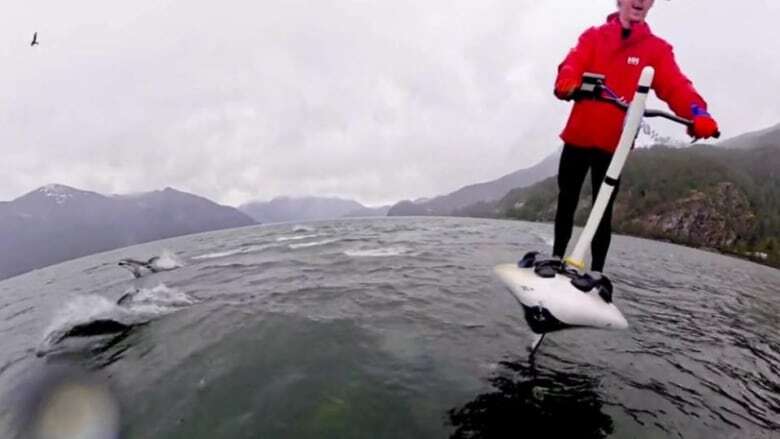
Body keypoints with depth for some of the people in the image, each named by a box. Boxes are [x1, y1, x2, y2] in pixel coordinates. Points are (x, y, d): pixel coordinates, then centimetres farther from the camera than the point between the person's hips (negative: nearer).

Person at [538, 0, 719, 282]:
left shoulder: (657, 49, 7)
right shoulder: (593, 37, 8)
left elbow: (675, 86, -8)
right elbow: (572, 66, -11)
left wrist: (697, 113, -29)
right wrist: (567, 86, -36)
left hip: (614, 144, 0)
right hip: (578, 137, 1)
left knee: (603, 209, 1)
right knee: (567, 200, 9)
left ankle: (596, 272, 10)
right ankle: (557, 257, 23)